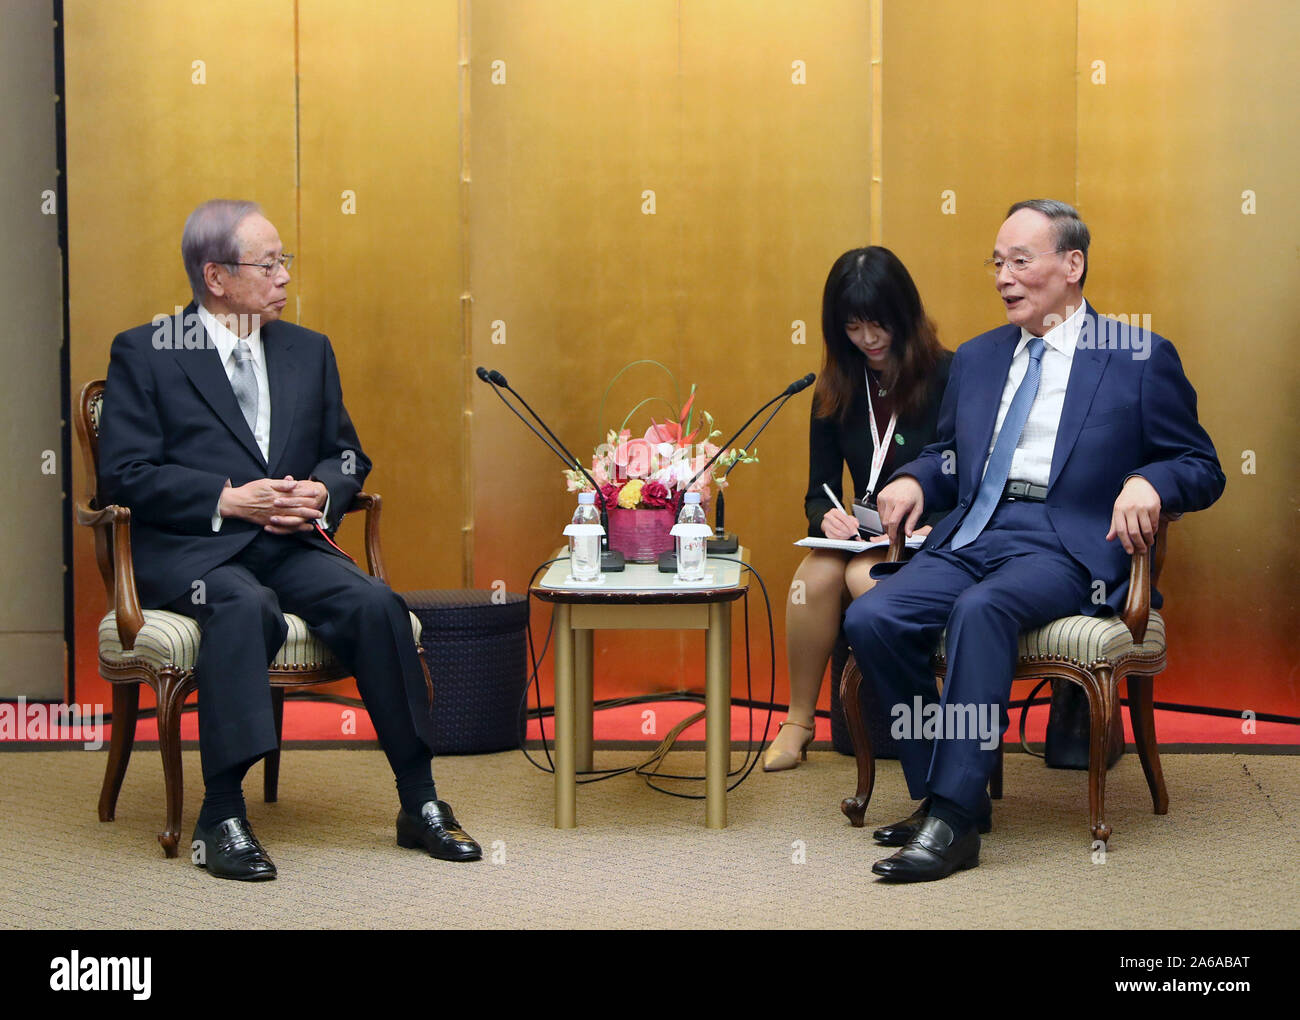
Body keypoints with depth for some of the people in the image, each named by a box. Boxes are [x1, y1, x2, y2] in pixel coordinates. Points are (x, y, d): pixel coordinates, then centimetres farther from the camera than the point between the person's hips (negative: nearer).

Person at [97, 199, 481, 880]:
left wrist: (320, 492, -4)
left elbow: (347, 454, 21)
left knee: (376, 606, -24)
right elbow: (123, 474, -5)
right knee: (247, 607, -37)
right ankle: (221, 817, -31)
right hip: (188, 550, -4)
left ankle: (420, 804, -14)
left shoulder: (308, 351, 18)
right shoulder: (144, 353, 3)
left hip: (292, 545, 4)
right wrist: (228, 499, -15)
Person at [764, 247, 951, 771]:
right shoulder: (836, 392, 9)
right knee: (817, 571, -30)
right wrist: (828, 518, -14)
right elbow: (818, 492, 10)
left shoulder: (949, 378, -6)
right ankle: (799, 720, -13)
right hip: (869, 540, 4)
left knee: (866, 575, -35)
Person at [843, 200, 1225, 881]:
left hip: (1066, 544, -5)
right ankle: (939, 795, -8)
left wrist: (1149, 482, -16)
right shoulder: (976, 358, 22)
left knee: (981, 609, -36)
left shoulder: (1140, 358, 6)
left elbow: (1202, 470, 6)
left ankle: (953, 820, -33)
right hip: (970, 537, 6)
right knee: (870, 618, -21)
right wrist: (914, 479, 8)